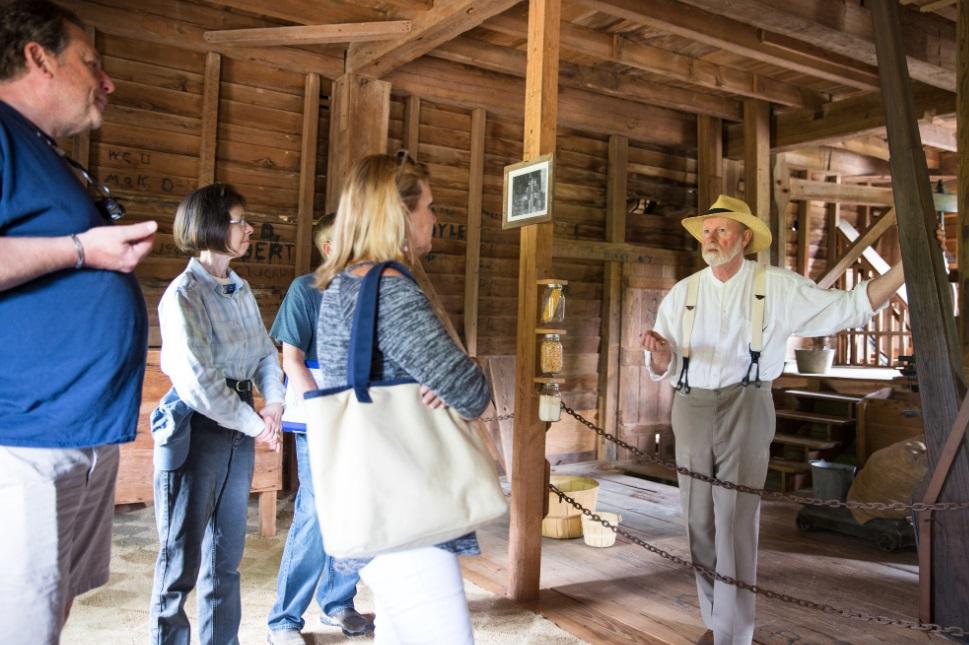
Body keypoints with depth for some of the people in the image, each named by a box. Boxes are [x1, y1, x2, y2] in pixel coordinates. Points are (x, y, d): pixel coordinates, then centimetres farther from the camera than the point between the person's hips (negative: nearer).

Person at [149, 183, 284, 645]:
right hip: (196, 428, -7)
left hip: (239, 430, 7)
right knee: (182, 558, 3)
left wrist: (273, 403, -8)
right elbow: (197, 380, -19)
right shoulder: (183, 294, -13)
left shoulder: (241, 290, 9)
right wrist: (254, 424, -14)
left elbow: (266, 352, 9)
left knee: (227, 555, 16)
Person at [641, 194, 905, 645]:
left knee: (736, 524, -6)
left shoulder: (777, 286, -1)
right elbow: (664, 369, 4)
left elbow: (849, 307, -2)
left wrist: (909, 264, -12)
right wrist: (660, 352, -20)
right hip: (691, 411, 3)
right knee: (700, 523, 9)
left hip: (744, 410, -3)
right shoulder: (682, 294, 5)